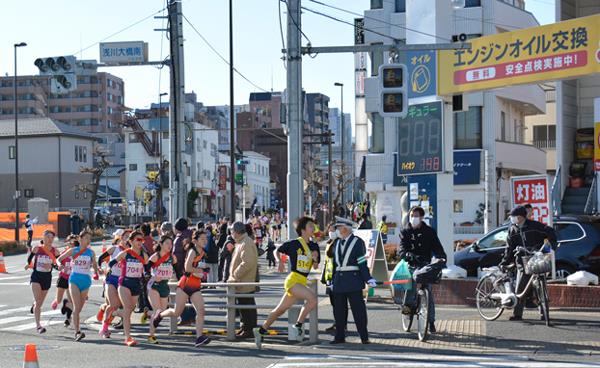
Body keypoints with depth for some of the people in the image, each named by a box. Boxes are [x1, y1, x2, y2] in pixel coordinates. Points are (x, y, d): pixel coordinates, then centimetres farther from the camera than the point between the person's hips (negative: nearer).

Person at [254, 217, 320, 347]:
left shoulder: (314, 246, 10)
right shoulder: (293, 244, -6)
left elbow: (315, 267, 14)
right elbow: (278, 251, 8)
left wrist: (315, 259, -6)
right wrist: (280, 262, -9)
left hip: (302, 282, 7)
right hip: (293, 280, -7)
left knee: (280, 309, 13)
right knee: (312, 298, -26)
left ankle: (261, 331, 24)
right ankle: (298, 325, -12)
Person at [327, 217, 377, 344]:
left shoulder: (358, 242, -4)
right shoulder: (337, 243, 13)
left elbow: (362, 263, -7)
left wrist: (368, 279, -13)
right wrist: (333, 281, 15)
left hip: (353, 280, -6)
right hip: (339, 281, 6)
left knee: (358, 309, -4)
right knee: (338, 310, 7)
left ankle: (364, 337, 0)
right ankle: (340, 337, 15)